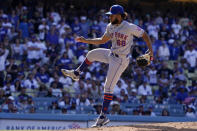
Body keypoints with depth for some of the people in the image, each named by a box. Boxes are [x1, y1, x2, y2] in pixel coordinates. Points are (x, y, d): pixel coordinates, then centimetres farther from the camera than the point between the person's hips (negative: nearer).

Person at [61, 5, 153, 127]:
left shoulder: (130, 27, -21)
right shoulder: (111, 26, 2)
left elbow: (144, 35, -12)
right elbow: (102, 40, 14)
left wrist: (151, 51, -20)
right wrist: (85, 40, 9)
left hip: (120, 60, -8)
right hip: (111, 55, 8)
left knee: (108, 87, -9)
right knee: (92, 54, 19)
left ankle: (103, 116, -5)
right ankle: (76, 73, 41)